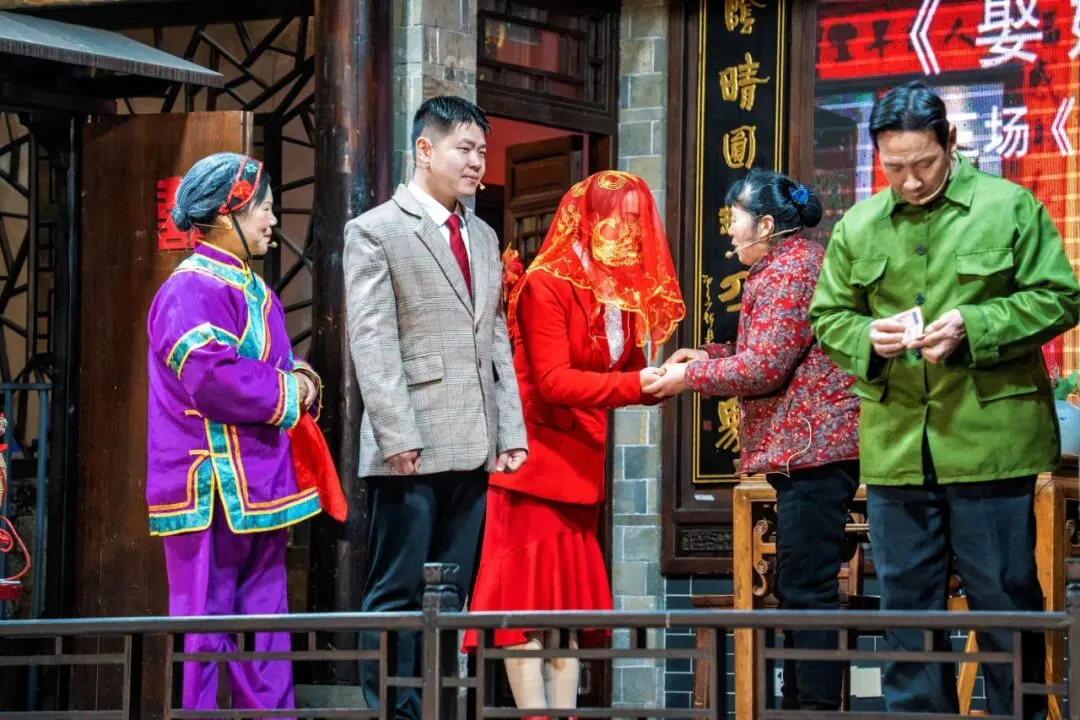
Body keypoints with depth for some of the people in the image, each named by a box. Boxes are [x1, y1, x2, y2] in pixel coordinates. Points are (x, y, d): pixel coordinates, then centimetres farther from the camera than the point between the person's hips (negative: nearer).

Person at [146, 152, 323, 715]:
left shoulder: (253, 290, 17)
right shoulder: (193, 290, -15)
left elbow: (271, 370, 25)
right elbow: (212, 380, -26)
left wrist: (299, 378, 1)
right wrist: (287, 391, -13)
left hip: (259, 488, 10)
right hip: (213, 492, -10)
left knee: (265, 623, 11)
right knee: (202, 627, -6)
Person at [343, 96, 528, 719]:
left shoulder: (484, 237, 19)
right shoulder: (375, 231, -2)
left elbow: (498, 340, 18)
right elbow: (373, 344, -9)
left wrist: (511, 431, 8)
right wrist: (397, 435, -17)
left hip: (473, 449, 7)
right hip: (411, 449, -7)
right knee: (398, 595, -4)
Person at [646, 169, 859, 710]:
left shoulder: (786, 271, -13)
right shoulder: (797, 262, 21)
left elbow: (766, 366, -18)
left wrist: (692, 376, -8)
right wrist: (711, 356, 14)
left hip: (812, 446, -12)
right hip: (811, 447, 12)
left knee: (808, 589, -12)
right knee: (799, 588, 15)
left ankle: (816, 705, -12)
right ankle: (799, 703, 20)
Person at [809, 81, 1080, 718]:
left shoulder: (1008, 208, -2)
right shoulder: (857, 228, 9)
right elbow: (828, 316, 14)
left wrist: (973, 327, -16)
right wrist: (868, 337, -9)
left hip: (990, 442, -4)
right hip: (896, 447, 4)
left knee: (1006, 602, 2)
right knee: (907, 609, 10)